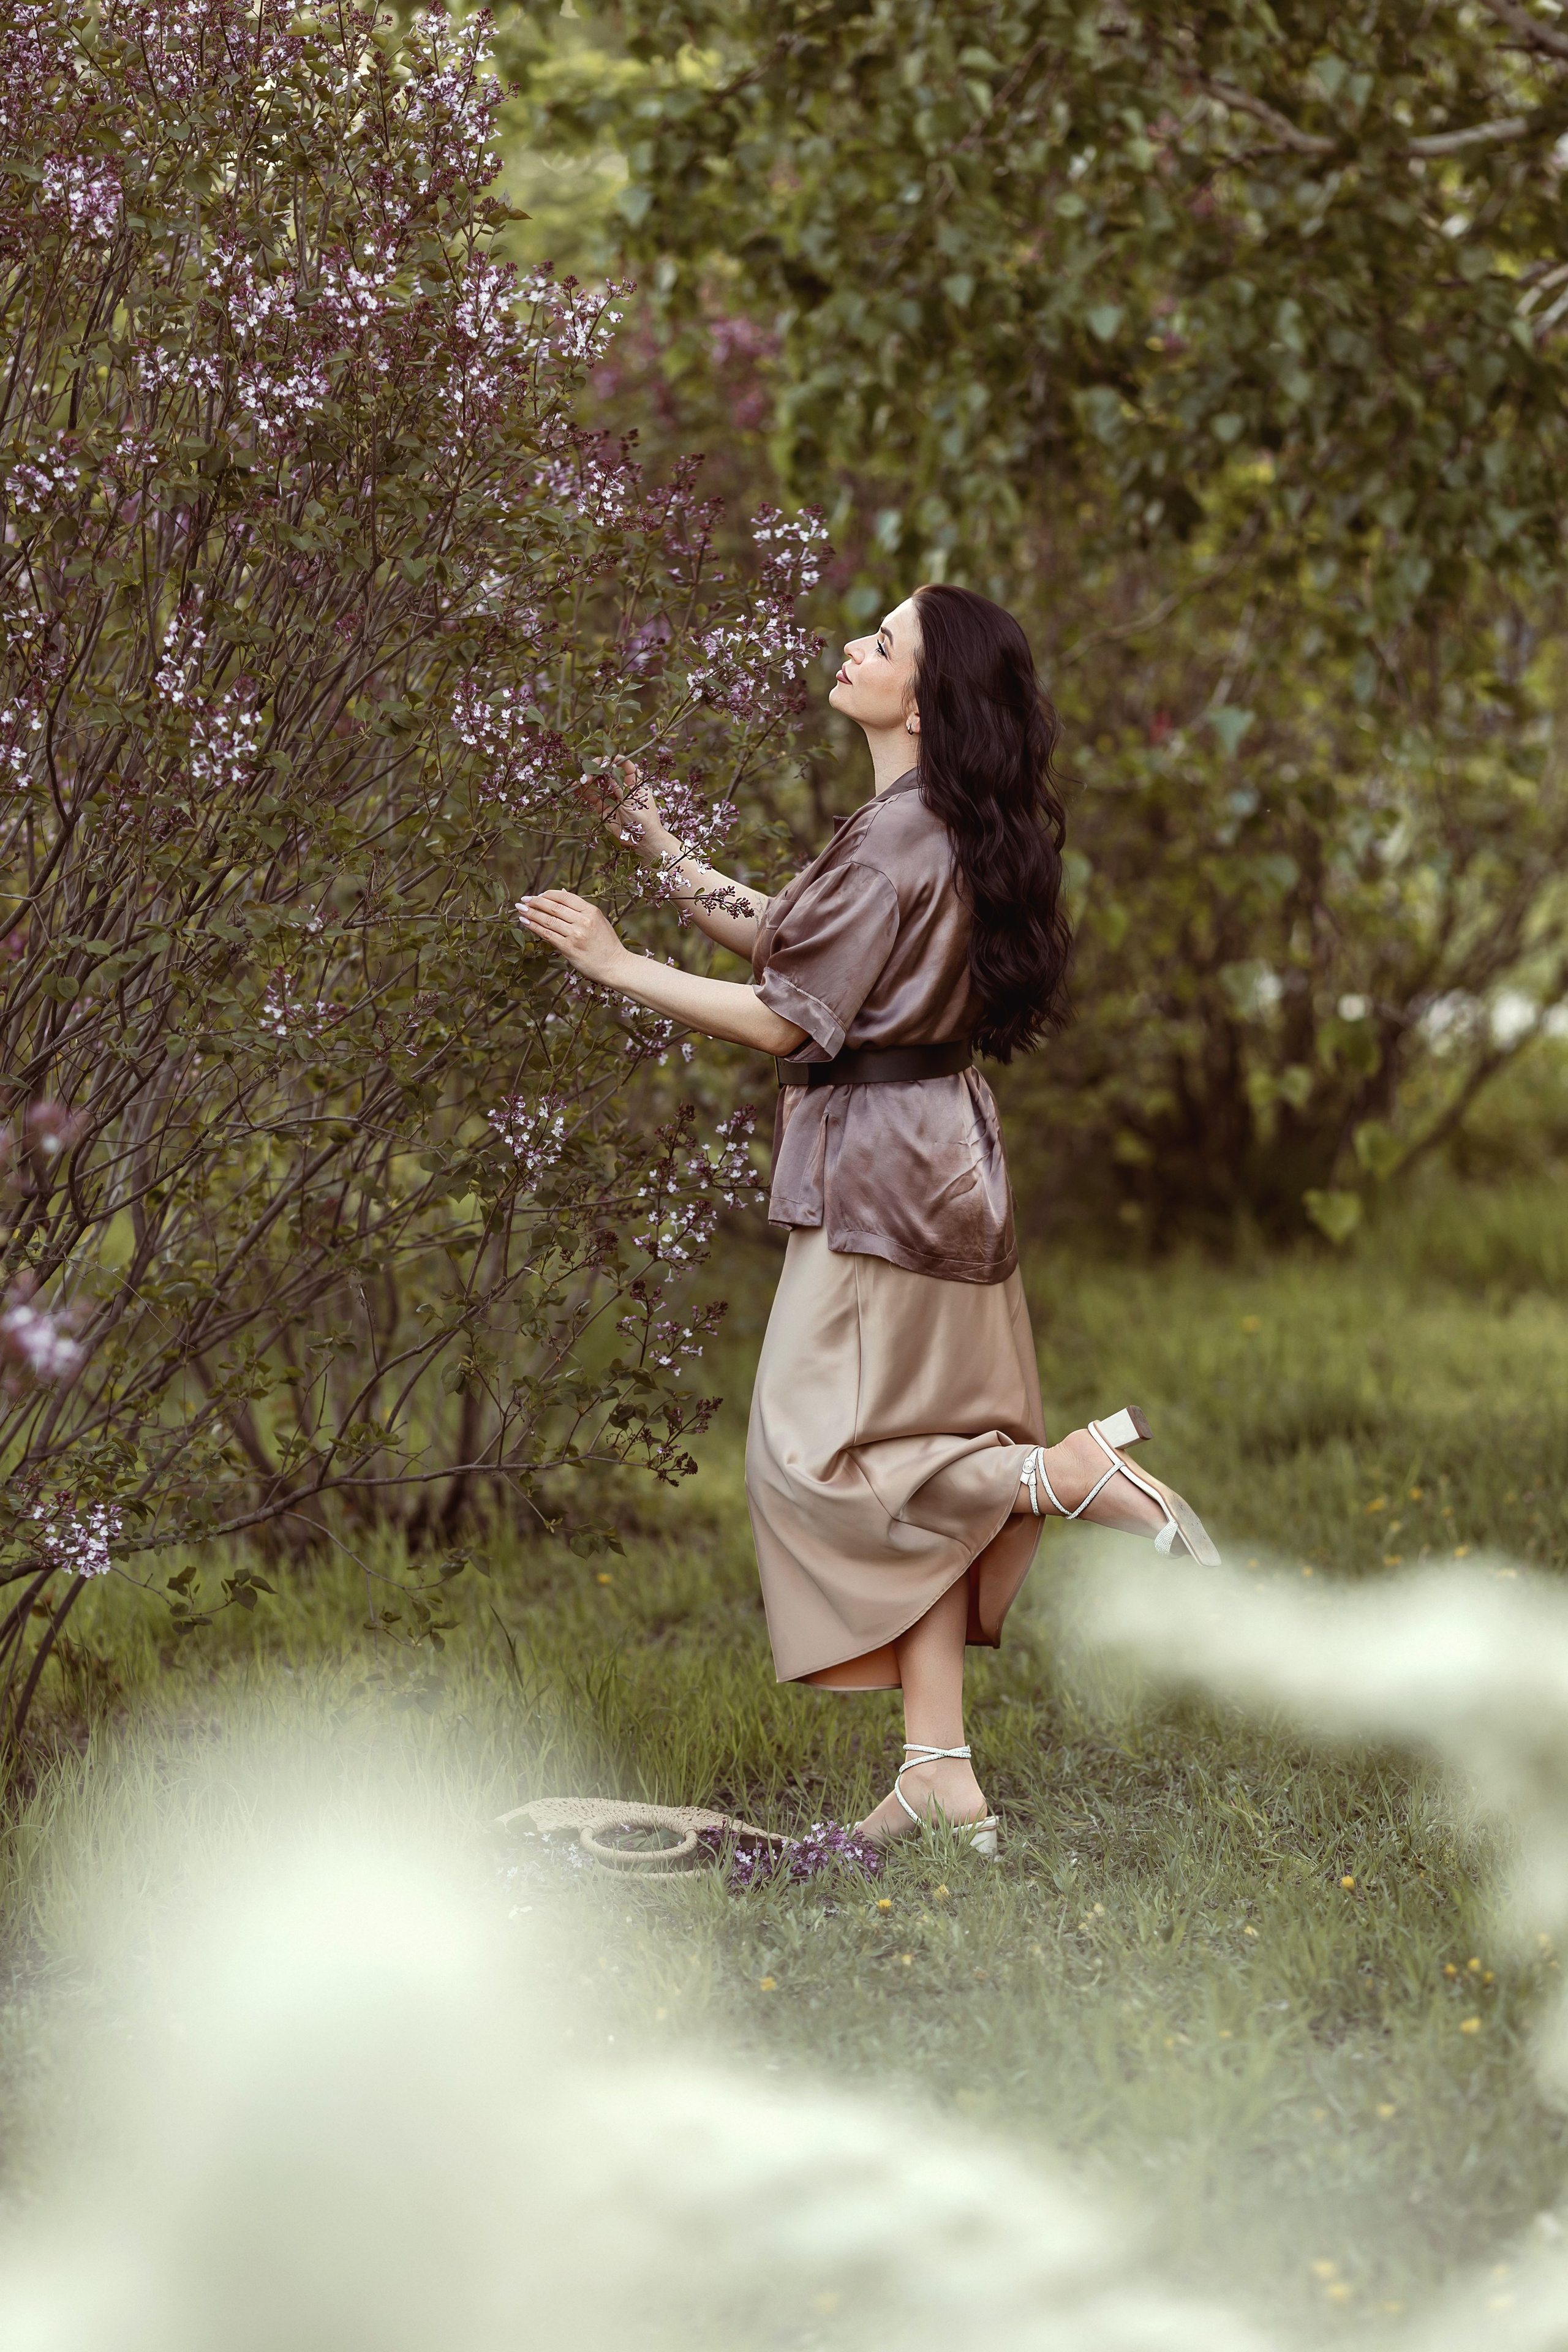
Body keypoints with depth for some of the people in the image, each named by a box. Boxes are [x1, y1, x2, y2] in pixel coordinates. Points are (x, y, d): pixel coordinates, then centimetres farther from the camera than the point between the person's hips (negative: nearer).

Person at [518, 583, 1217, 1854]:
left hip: (880, 1175, -10)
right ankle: (941, 1770, 9)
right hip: (933, 1165, 10)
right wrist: (667, 855, 22)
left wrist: (620, 965, -10)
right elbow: (790, 936, 18)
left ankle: (1074, 1472, -6)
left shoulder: (896, 844, -18)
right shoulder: (940, 829, 11)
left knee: (818, 1452, -2)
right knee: (901, 1453, 9)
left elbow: (788, 1017, -16)